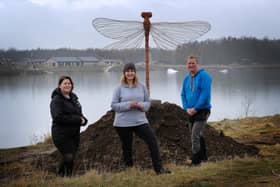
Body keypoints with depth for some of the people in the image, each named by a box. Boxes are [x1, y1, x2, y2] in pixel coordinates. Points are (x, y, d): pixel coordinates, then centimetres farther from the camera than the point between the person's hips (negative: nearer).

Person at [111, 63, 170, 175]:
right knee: (126, 147, 7)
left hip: (140, 121, 2)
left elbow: (148, 102, 11)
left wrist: (142, 105, -13)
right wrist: (128, 104, -18)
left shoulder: (141, 87, 7)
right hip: (123, 123, -2)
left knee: (152, 140, -11)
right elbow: (113, 105, -5)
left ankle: (158, 169, -7)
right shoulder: (119, 88, -1)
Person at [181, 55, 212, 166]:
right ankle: (203, 157, 32)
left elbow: (205, 94, -19)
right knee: (199, 135, 18)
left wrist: (195, 108, -19)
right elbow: (183, 94, 12)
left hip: (202, 110, -8)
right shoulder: (187, 78, 10)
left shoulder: (203, 75, -12)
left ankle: (195, 162, -11)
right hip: (191, 112, 8)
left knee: (195, 135, -15)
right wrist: (187, 108, -4)